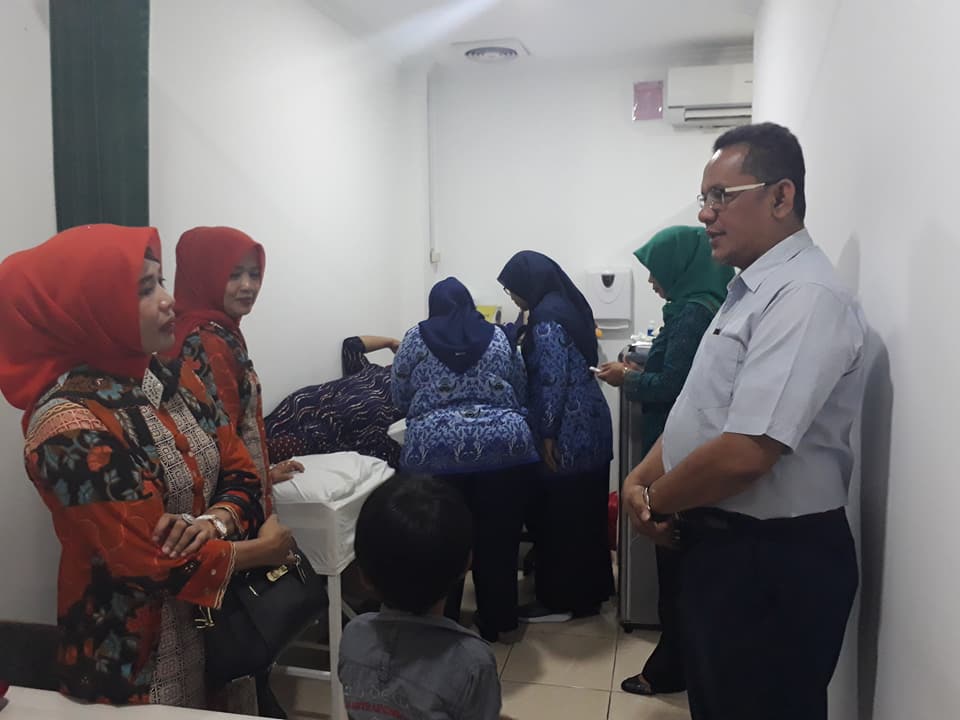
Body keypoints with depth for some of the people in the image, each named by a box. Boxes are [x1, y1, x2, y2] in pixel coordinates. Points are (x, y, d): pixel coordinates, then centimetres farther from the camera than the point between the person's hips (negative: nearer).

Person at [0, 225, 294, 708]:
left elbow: (239, 471, 1)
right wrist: (262, 549, -12)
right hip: (135, 657, -6)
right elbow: (156, 564, -24)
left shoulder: (171, 377, -2)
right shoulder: (70, 426, -24)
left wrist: (214, 521, -19)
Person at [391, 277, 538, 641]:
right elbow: (521, 391, 16)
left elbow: (400, 399, 12)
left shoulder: (415, 338, 9)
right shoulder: (498, 336, 13)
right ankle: (500, 624, 26)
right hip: (504, 447, 2)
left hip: (435, 450, -1)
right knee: (498, 540, 14)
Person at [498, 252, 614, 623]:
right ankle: (590, 589, 28)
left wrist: (547, 435, -18)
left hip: (569, 433, -10)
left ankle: (560, 600, 13)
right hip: (590, 425, 10)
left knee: (557, 515, 1)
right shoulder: (569, 306, 13)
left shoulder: (547, 317, -16)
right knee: (584, 512, 16)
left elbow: (553, 380, -21)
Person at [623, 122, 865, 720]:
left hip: (774, 559, -9)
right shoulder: (752, 290, 10)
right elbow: (703, 411, 15)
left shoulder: (806, 297, -22)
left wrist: (655, 502, -13)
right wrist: (642, 477, 0)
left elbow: (744, 454, -29)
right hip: (724, 542, 9)